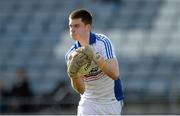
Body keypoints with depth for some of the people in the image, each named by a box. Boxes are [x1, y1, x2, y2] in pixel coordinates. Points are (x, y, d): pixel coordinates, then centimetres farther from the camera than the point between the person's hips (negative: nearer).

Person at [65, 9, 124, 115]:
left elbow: (115, 74, -29)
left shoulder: (103, 42, -18)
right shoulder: (71, 54, -9)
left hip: (111, 101, -2)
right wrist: (73, 74, -34)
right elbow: (81, 89, -14)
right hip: (88, 101, 2)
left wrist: (95, 56, -41)